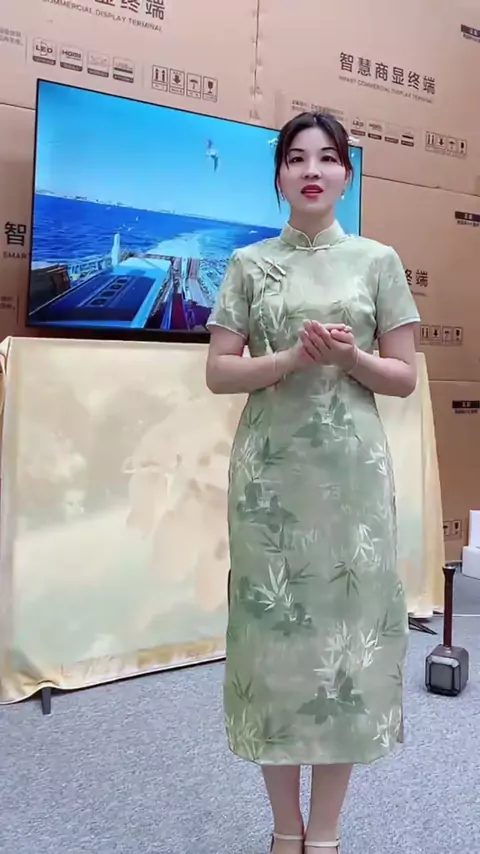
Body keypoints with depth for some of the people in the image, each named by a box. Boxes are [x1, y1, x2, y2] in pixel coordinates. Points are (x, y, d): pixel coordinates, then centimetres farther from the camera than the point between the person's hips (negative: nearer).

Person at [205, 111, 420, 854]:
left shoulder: (378, 260, 6)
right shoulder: (249, 264, 7)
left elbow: (405, 377, 5)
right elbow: (218, 373, 1)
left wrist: (349, 358, -13)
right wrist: (295, 357, -13)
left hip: (351, 471, 0)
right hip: (269, 470, 0)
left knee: (346, 622, 2)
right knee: (274, 624, 3)